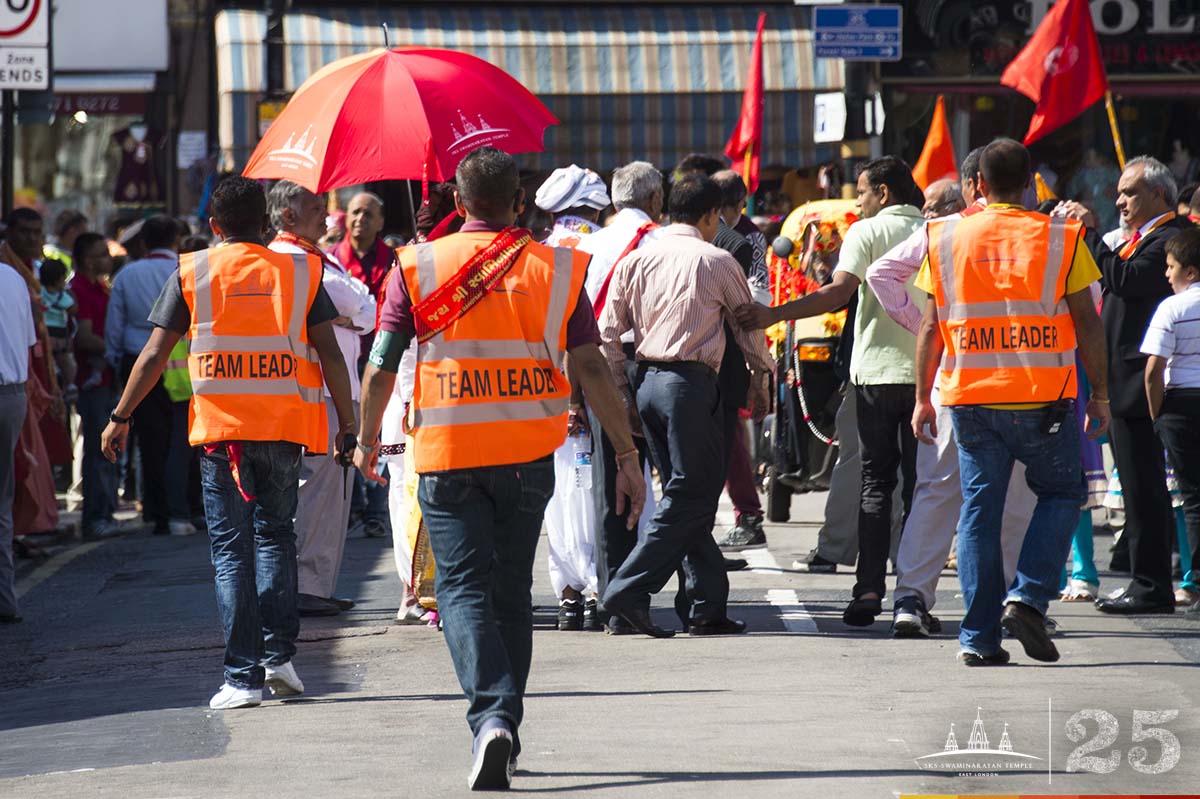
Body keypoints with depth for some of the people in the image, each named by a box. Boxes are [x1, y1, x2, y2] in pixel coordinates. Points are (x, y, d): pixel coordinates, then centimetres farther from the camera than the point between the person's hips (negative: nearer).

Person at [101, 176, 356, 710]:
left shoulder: (192, 274, 1)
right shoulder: (299, 272, 4)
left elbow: (154, 354, 1)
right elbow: (329, 355, 2)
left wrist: (120, 418, 10)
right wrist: (348, 423, 8)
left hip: (219, 427, -1)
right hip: (285, 426, 1)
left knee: (230, 549, 3)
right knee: (275, 535, 18)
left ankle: (243, 676, -2)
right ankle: (278, 655, 6)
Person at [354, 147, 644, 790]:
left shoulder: (418, 266, -2)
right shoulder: (555, 270, 0)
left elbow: (381, 365, -1)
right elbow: (591, 369, -4)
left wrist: (367, 437, 14)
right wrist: (627, 455, 0)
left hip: (447, 453, -2)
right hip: (528, 452, 2)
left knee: (465, 587, -1)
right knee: (512, 591, 15)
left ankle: (490, 717, -22)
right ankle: (507, 730, 20)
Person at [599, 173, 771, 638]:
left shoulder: (637, 259, 9)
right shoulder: (717, 262, -3)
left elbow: (608, 331, 8)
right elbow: (749, 324, 7)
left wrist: (623, 391, 16)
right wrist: (761, 377, 23)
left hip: (646, 382, 6)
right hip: (691, 382, -6)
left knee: (687, 493, 12)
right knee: (690, 496, -2)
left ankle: (708, 605, 12)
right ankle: (629, 591, -13)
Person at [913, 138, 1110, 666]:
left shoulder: (946, 239, 4)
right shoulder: (1060, 238, -2)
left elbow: (930, 327, 5)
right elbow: (1086, 324, -2)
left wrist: (922, 397, 13)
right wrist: (1099, 396, 6)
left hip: (970, 399, 2)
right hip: (1044, 398, -2)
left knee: (979, 509, 7)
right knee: (1060, 493, 15)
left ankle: (978, 636, 4)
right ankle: (1028, 598, -3)